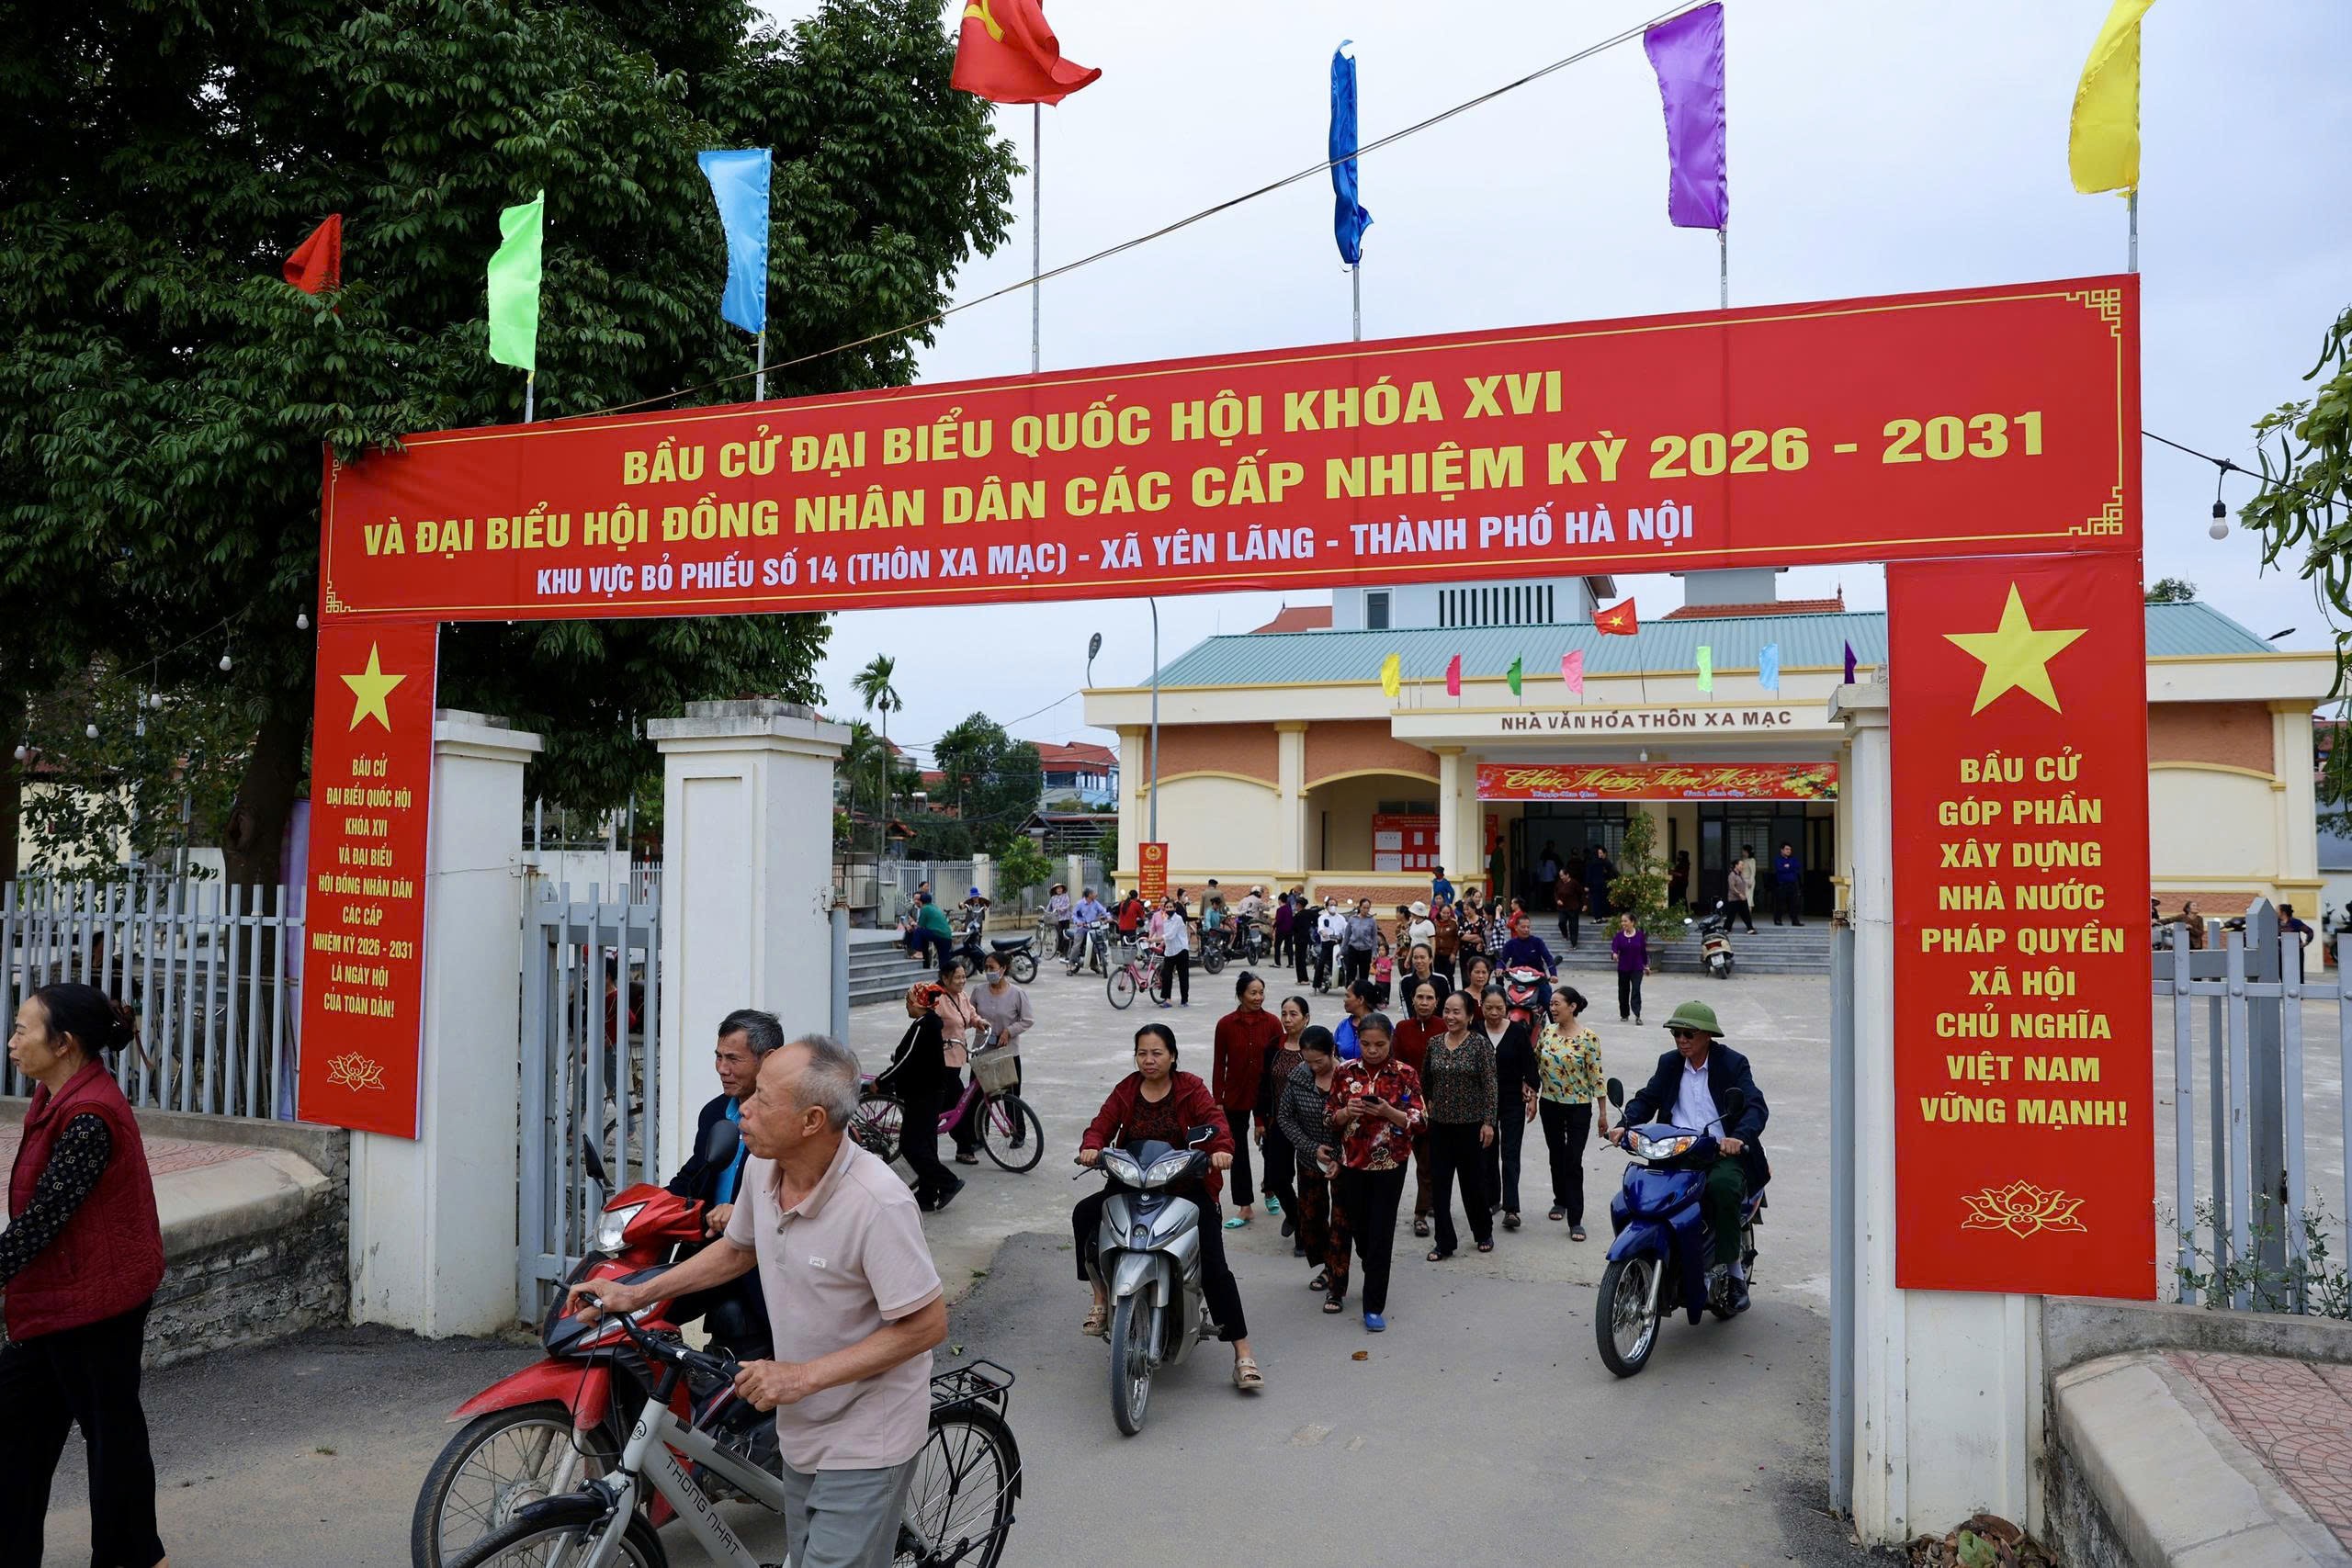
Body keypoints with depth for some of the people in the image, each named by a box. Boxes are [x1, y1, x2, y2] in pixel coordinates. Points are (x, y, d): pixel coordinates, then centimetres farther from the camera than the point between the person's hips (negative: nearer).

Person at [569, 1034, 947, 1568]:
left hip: (865, 1444, -7)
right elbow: (739, 1250, 14)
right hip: (802, 1427, 8)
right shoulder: (762, 1167, -7)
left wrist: (803, 1377, -24)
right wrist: (636, 1294, 10)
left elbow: (927, 1326, -24)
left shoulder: (877, 1202, -30)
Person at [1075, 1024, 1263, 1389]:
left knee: (1214, 1266, -12)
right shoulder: (1125, 1091, 7)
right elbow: (1102, 1125, -4)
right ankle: (1101, 1298, -3)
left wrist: (1222, 1148, -38)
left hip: (1187, 1185, -3)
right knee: (1084, 1214, -19)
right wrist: (1091, 1147, -28)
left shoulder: (1191, 1089, -2)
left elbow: (1214, 1118, -17)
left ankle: (1243, 1353, -4)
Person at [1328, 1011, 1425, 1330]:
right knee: (1358, 1228, 15)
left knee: (1381, 1234, -2)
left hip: (1390, 1166, -3)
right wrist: (1347, 1112, -18)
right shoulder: (1345, 1072, 0)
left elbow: (1419, 1122, -7)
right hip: (1353, 1163, 3)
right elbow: (1331, 1119, 4)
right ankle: (1374, 1277, 42)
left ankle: (1374, 1306, 7)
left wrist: (1389, 1112, -24)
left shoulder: (1405, 1074, -6)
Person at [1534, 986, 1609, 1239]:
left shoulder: (1588, 1038, -13)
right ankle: (1561, 1201, 37)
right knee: (1556, 1156, 17)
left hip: (1578, 1107, -4)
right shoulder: (1547, 1032, 0)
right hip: (1550, 1105, 5)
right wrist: (1532, 1098, 10)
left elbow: (1596, 1076, -11)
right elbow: (1536, 1066, 11)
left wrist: (1603, 1112, -8)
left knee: (1573, 1162, -6)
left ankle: (1575, 1220, -2)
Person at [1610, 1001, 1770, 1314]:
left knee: (1722, 1186, -36)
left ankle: (1733, 1268, -19)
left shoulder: (1733, 1064, 0)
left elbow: (1756, 1106, -11)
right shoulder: (1669, 1063, 14)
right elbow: (1646, 1099, 10)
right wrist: (1624, 1125, -11)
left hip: (1723, 1152, -4)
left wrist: (1740, 1137, -32)